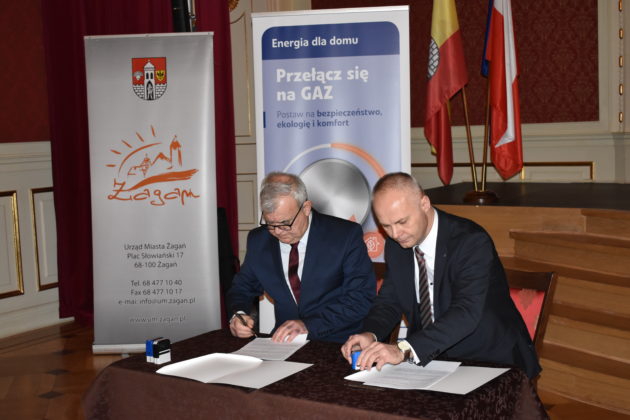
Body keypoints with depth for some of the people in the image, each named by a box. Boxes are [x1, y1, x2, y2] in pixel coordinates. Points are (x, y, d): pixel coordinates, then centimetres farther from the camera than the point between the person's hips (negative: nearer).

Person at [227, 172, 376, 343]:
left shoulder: (346, 235, -9)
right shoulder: (258, 241, 4)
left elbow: (362, 298, -12)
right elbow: (243, 287, 16)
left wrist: (309, 325, -22)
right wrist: (239, 314, -7)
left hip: (340, 344, -3)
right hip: (286, 342, 4)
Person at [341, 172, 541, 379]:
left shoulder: (472, 241, -22)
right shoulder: (395, 245, 0)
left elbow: (466, 312, -34)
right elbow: (389, 301, 5)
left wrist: (405, 350, -45)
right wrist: (370, 335, -19)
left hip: (492, 362, -6)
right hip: (429, 359, 6)